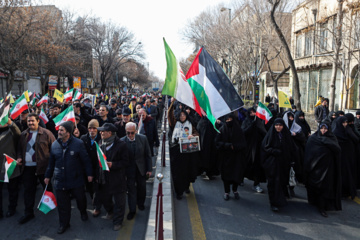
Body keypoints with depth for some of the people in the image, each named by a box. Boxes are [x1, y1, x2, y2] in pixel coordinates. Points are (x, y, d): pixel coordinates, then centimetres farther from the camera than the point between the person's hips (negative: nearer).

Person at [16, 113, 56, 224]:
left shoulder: (46, 133, -7)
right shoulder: (23, 135, 11)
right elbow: (20, 148, 22)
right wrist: (19, 157, 3)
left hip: (42, 166, -4)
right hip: (27, 167, 5)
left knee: (47, 188, 11)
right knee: (28, 190, 9)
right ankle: (29, 213, 20)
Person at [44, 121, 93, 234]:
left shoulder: (78, 143, -9)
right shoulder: (54, 145, 3)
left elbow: (86, 160, -6)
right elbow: (51, 162, 13)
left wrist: (89, 173, -6)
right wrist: (48, 175, 16)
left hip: (76, 179, -3)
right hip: (60, 180, 3)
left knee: (80, 198, 12)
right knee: (62, 203, 8)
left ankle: (83, 212, 44)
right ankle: (64, 223, 25)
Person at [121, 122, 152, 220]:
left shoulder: (143, 138, -11)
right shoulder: (122, 141, -16)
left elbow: (148, 154, -3)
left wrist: (149, 169, -2)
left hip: (141, 168, 2)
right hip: (129, 170, -2)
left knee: (142, 187, 18)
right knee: (131, 189, 6)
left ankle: (140, 203, 44)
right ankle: (132, 210, 22)